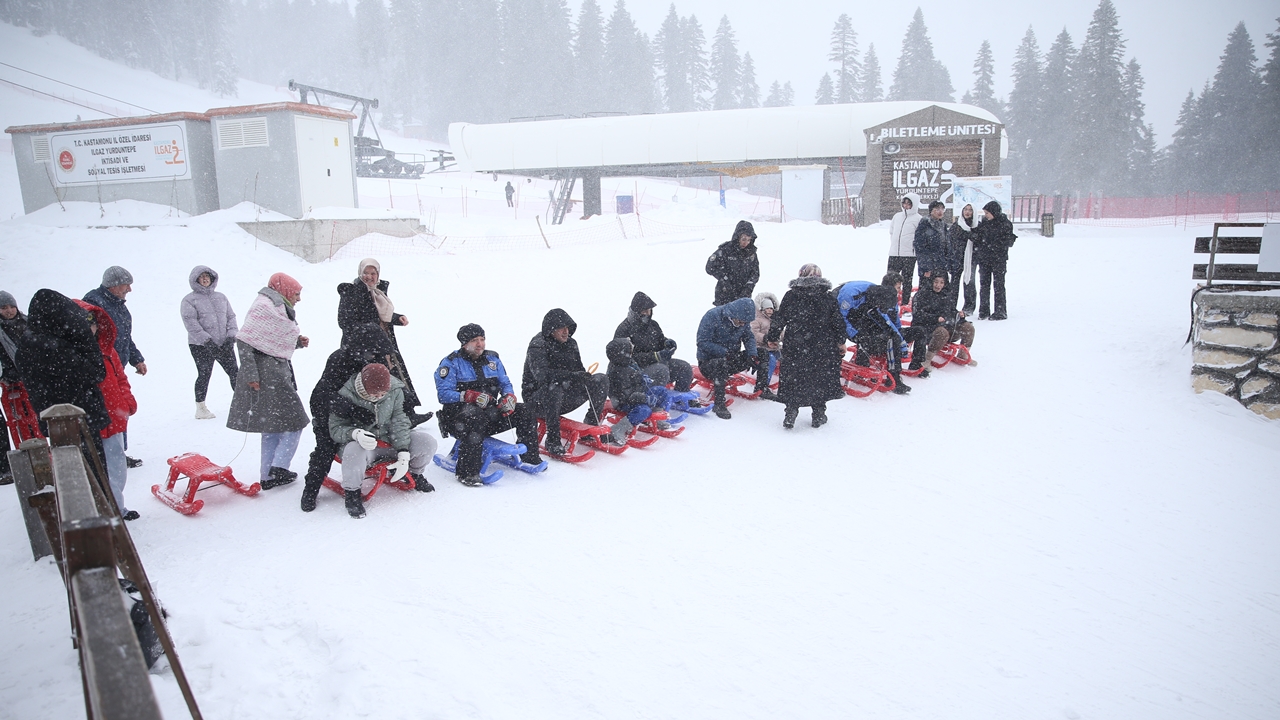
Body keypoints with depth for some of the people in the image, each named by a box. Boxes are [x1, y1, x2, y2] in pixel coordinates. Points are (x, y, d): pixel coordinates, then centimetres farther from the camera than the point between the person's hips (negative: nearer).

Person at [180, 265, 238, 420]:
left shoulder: (221, 297, 15)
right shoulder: (189, 300, -1)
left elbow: (231, 317, 13)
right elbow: (191, 323, -11)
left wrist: (231, 336, -3)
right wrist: (207, 341, -19)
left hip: (224, 344, 4)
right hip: (201, 346, -4)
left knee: (234, 372, 5)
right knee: (204, 375, -1)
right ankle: (200, 408, 11)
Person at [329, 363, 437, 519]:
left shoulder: (395, 390, -11)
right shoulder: (346, 397, -18)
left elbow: (400, 422, -11)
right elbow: (335, 428, -12)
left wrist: (403, 454, -20)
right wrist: (356, 433, -36)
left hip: (391, 441, 3)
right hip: (362, 444, -3)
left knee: (427, 442, -15)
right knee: (354, 451, -40)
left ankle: (413, 474, 19)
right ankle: (351, 492, -11)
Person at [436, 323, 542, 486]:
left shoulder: (492, 359, 14)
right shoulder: (452, 362, -4)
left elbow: (505, 383, 17)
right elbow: (443, 394, -13)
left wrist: (509, 397, -8)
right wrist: (470, 396, -28)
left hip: (491, 413, 6)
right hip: (459, 414, -6)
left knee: (525, 412, -8)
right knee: (475, 417, -40)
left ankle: (530, 457, 8)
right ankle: (467, 472, -38)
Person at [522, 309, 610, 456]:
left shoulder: (570, 343, 8)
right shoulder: (537, 346, -15)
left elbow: (579, 371, 12)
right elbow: (542, 375, -31)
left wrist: (585, 378, -13)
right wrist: (572, 376, -42)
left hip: (564, 400, 7)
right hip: (538, 401, -7)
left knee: (602, 379, -6)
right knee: (554, 388, -42)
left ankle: (591, 427, 1)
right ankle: (552, 441, -29)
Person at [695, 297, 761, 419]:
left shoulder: (743, 320, -3)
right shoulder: (712, 316, -21)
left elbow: (749, 337, 2)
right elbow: (702, 342, -24)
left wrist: (753, 355, -20)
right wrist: (724, 352, -34)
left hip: (731, 359, 6)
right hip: (708, 362, -6)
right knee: (722, 364, -41)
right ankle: (719, 405, -31)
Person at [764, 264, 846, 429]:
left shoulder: (791, 296, -2)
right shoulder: (828, 297, 0)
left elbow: (779, 319, -1)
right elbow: (837, 322, 2)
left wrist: (772, 338, 11)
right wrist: (841, 342, 13)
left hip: (795, 347, -1)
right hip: (822, 348, 1)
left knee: (793, 379, 8)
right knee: (820, 379, 12)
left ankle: (790, 414, 5)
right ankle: (818, 415, 17)